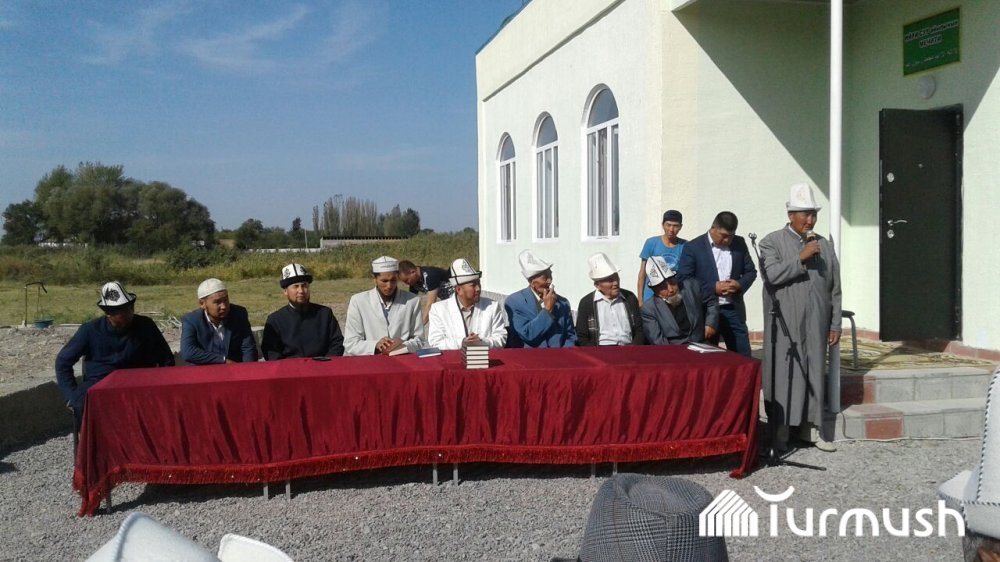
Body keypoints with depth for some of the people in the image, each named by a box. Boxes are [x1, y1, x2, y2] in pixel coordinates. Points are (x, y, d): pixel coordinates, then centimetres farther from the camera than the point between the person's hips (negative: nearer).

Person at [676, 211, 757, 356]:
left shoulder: (739, 243, 8)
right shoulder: (693, 247, -5)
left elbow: (750, 271, 14)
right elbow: (683, 279, -9)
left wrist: (740, 284, -8)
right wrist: (713, 288, -16)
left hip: (733, 310, 4)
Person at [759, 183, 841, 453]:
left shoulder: (825, 245, 14)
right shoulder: (772, 242, 2)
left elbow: (835, 289, 13)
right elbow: (773, 274, -15)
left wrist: (835, 325, 10)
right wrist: (801, 258, -14)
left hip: (816, 325, 4)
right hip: (784, 325, -4)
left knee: (815, 374, 8)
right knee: (784, 374, -3)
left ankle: (811, 428, 19)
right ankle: (780, 431, 3)